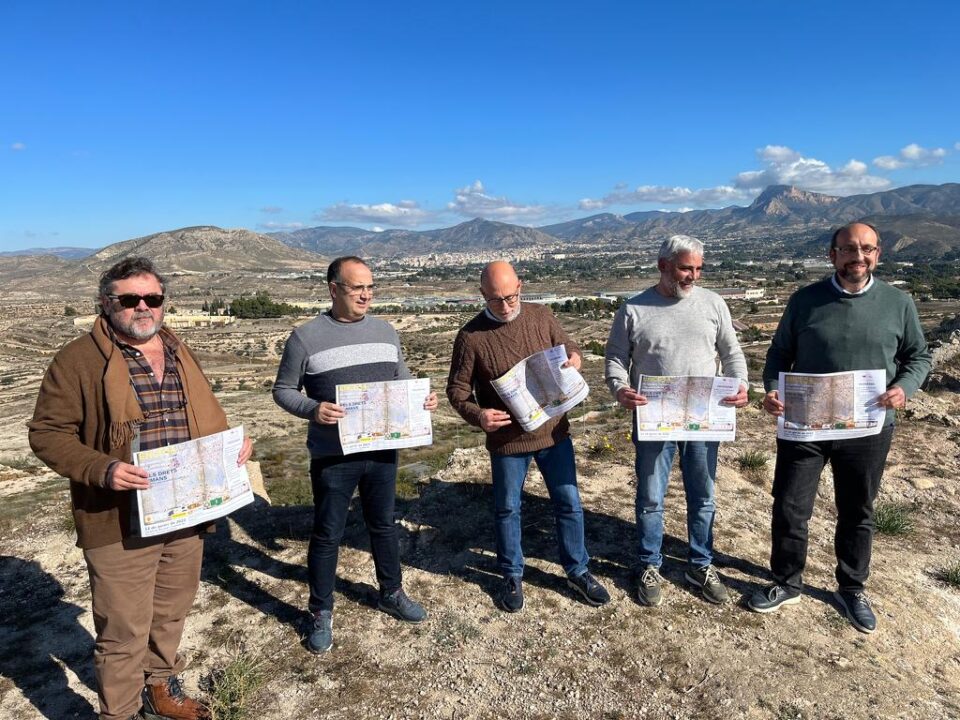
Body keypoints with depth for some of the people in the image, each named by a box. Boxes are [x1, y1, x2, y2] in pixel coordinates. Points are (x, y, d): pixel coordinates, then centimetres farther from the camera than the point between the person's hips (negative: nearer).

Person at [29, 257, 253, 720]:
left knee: (171, 614, 22)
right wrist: (101, 469, -24)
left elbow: (209, 422, 18)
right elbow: (48, 433, -8)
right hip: (120, 524, -5)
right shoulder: (79, 361, -8)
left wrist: (234, 444, -2)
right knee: (124, 632, 7)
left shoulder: (181, 355, 10)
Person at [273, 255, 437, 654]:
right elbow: (283, 390, -4)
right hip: (332, 456, -4)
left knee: (383, 525, 19)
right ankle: (321, 613, 29)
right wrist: (312, 409, -23)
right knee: (327, 534, 9)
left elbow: (402, 381, 14)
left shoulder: (385, 331, 6)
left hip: (382, 451, 4)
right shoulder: (306, 336, -9)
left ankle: (392, 594, 40)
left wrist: (423, 398, -6)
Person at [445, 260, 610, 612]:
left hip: (553, 432, 3)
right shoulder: (471, 335, -12)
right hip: (506, 440, -2)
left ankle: (578, 570, 34)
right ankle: (512, 576, 35)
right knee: (507, 509, 14)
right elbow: (457, 388, -6)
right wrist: (477, 414, -25)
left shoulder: (542, 316, -3)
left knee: (569, 503, 13)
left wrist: (574, 358, -13)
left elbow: (568, 346, 11)